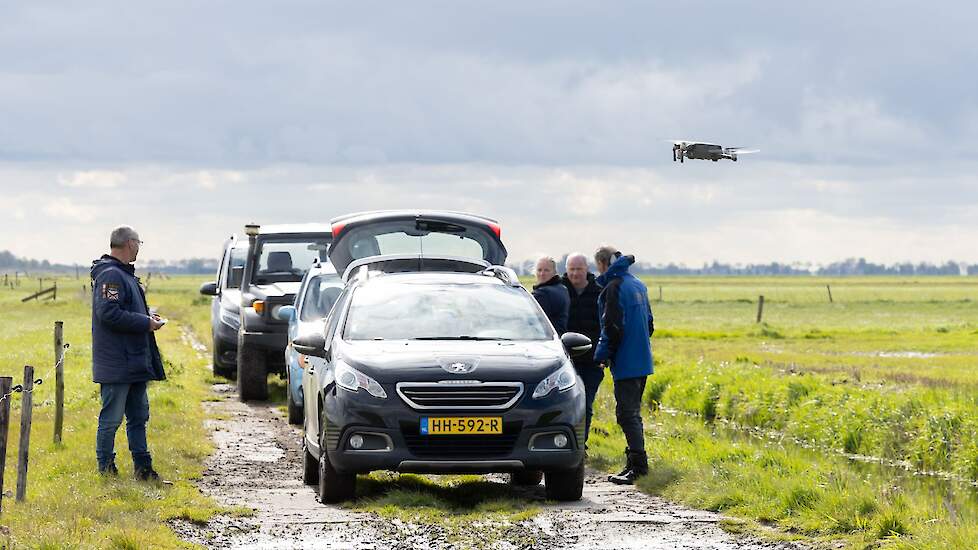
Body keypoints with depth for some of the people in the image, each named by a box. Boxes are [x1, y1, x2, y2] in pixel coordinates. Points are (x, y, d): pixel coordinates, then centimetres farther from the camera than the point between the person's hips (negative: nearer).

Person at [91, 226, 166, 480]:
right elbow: (110, 314, -25)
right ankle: (106, 467, 4)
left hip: (135, 363, 11)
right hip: (116, 366, -11)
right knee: (111, 419, -3)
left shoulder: (124, 274, 16)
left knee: (139, 416, 15)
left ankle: (142, 466, 21)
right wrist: (145, 323, -18)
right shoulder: (111, 275, -16)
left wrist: (146, 317, 11)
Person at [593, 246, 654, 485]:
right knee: (632, 413, 15)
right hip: (642, 361, 9)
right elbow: (649, 323, 20)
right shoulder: (638, 285, 14)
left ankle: (639, 465, -12)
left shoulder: (613, 287, -14)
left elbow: (613, 326, -19)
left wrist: (604, 354, -6)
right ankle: (634, 463, 19)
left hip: (625, 363, -9)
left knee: (627, 414, -8)